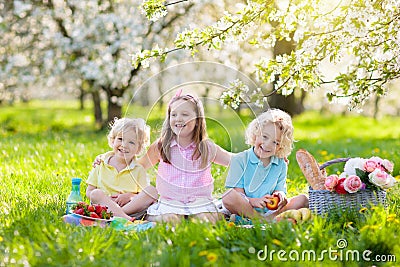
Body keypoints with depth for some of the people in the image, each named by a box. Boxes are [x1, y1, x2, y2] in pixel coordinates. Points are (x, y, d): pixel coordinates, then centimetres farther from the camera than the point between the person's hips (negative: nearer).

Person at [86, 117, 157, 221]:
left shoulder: (138, 170, 10)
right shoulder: (101, 164, 10)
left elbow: (143, 196, 4)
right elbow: (89, 192, 8)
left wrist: (129, 196, -17)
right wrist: (106, 200, -12)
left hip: (132, 206, 0)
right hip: (104, 206, 0)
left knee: (152, 191, -20)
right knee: (96, 193, -29)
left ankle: (122, 213, -36)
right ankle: (126, 219, -48)